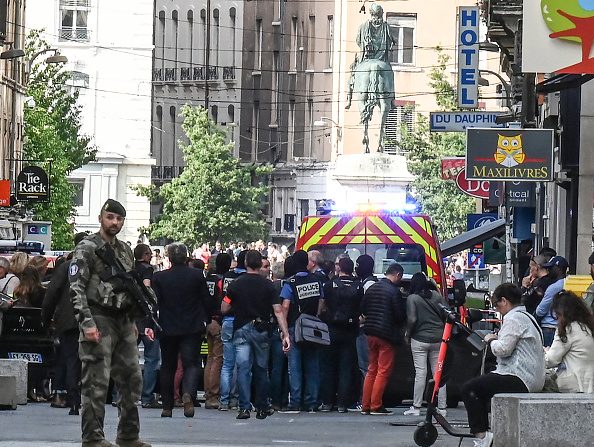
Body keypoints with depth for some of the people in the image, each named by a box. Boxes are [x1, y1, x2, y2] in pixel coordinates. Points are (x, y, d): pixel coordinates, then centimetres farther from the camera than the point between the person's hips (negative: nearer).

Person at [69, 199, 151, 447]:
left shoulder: (125, 250, 16)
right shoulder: (87, 249, -6)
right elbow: (76, 288, -13)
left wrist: (133, 321, 17)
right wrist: (87, 323, -20)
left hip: (124, 323, 7)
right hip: (99, 322, -7)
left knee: (131, 378, 9)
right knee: (96, 382, -7)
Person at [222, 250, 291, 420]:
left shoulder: (236, 284, -3)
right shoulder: (268, 285, -3)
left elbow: (223, 309, -1)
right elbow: (278, 311, -8)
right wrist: (285, 334, -9)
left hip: (241, 330, -1)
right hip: (262, 330, 1)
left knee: (243, 369, -3)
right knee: (261, 369, 13)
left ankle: (244, 407, -13)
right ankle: (262, 408, 19)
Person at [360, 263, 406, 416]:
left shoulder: (372, 288, 8)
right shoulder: (394, 291, -15)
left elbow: (363, 309, 12)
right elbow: (400, 315, -14)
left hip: (371, 334, 7)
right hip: (387, 335, -7)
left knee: (372, 370, 14)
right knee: (383, 371, -2)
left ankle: (365, 406, 14)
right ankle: (376, 406, -3)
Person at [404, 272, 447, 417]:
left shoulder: (412, 298, -7)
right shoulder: (437, 295, 5)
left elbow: (412, 320, -13)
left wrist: (408, 334, 3)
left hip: (420, 340, -4)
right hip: (438, 339, 4)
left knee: (420, 373, -2)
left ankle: (416, 407, -1)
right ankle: (441, 408, 6)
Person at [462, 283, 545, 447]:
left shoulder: (513, 318, -11)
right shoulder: (528, 318, 22)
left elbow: (503, 349, -18)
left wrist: (491, 340, 1)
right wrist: (496, 340, 15)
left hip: (519, 380, -11)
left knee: (469, 389, -9)